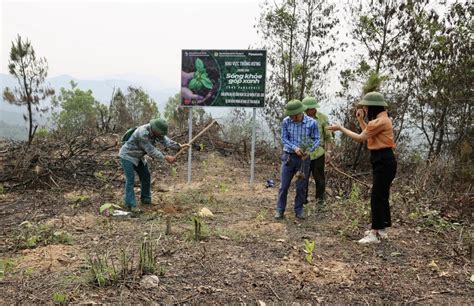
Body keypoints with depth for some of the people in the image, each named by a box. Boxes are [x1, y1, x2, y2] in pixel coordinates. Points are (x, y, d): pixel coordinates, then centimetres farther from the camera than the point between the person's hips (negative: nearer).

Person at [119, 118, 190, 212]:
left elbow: (165, 140, -10)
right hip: (127, 156, -9)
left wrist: (179, 146, -21)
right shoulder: (143, 133, -34)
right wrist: (166, 157, -30)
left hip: (138, 156, 9)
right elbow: (151, 150, -30)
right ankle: (130, 204, -9)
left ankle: (146, 199, 24)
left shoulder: (155, 131, -8)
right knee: (130, 179, -13)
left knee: (145, 176, 11)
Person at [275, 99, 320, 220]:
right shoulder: (286, 121, -10)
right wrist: (295, 148, -21)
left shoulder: (311, 123, -12)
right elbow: (284, 139, -5)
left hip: (304, 158, 0)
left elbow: (316, 139, -4)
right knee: (284, 185, 6)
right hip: (288, 157, 1)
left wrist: (309, 150, -22)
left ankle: (299, 210, 26)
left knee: (301, 186, 10)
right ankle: (280, 210, 18)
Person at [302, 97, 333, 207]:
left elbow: (328, 136, 1)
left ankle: (320, 198, 29)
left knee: (319, 177, 9)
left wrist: (328, 151, -7)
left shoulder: (323, 118, -4)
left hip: (318, 153, -1)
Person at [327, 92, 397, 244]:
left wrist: (340, 128, -8)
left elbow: (360, 138, -16)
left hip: (384, 162, -11)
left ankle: (375, 234, 3)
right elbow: (368, 133, 21)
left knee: (377, 198, -5)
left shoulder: (380, 121, -20)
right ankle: (381, 228, 27)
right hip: (381, 161, 11)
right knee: (381, 196, 16)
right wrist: (360, 120, 12)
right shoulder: (379, 119, 14)